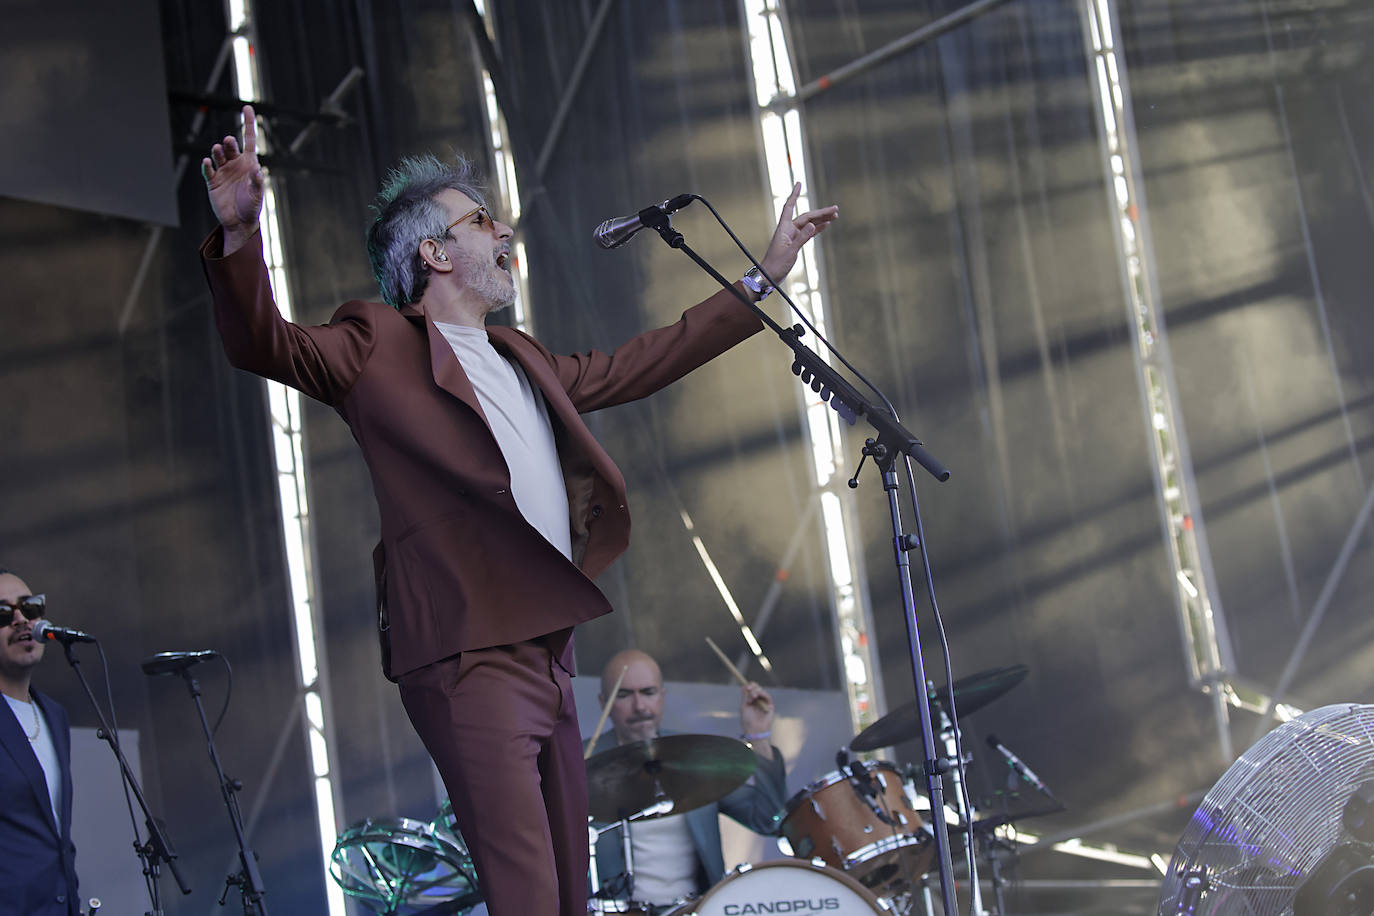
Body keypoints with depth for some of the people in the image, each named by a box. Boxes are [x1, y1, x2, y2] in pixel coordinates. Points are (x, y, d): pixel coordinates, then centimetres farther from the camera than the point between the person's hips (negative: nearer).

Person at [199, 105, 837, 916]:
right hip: (471, 657, -8)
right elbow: (266, 345, -10)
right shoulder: (379, 346, 3)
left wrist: (767, 274, 37)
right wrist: (241, 234, -29)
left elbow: (639, 365, 34)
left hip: (548, 654, 8)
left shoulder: (523, 361, 24)